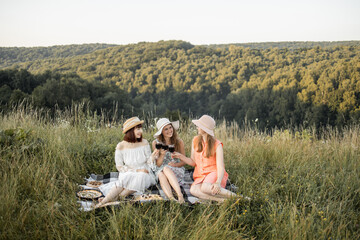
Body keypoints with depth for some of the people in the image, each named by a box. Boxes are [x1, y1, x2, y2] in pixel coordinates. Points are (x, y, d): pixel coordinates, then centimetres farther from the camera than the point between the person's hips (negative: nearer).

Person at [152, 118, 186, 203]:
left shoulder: (179, 142, -2)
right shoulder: (156, 143, 0)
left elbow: (184, 161, 4)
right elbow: (158, 164, 1)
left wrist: (175, 164, -17)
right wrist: (162, 155, -20)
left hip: (177, 170, -1)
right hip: (161, 170, 1)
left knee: (166, 168, -35)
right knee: (161, 175, -35)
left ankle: (180, 195, -48)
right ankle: (171, 198, -56)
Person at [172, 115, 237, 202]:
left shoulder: (217, 145, -9)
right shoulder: (195, 141, 6)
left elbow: (220, 167, -18)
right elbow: (193, 162, 11)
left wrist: (218, 182, -36)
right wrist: (181, 156, -5)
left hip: (213, 173, -4)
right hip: (200, 176, 4)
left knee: (205, 187, -38)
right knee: (193, 190, -31)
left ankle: (233, 196, -23)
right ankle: (223, 200, -34)